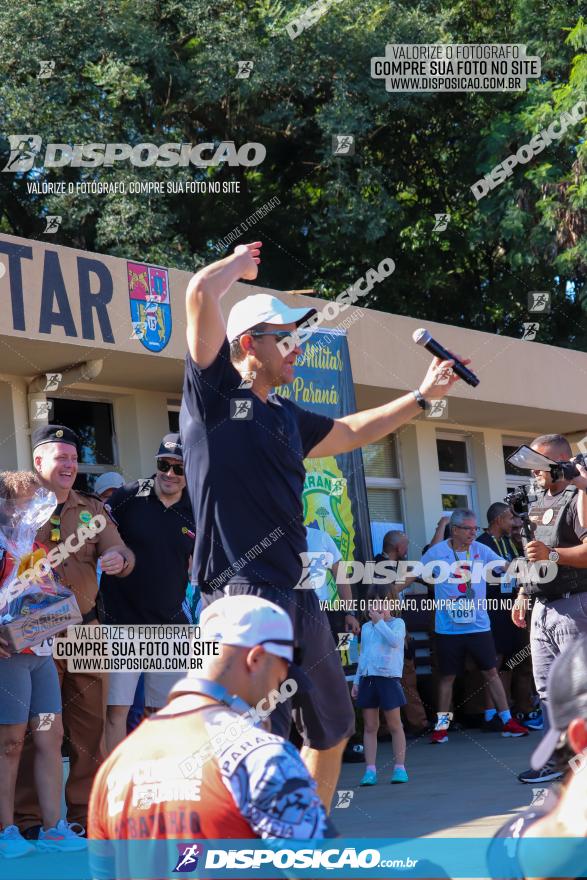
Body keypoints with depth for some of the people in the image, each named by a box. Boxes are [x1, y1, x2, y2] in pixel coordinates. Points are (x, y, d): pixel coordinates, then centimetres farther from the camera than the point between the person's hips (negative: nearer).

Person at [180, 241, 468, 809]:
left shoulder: (286, 418, 20)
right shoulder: (215, 393, -2)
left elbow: (352, 432, 38)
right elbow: (202, 292, -11)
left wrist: (423, 395, 37)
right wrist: (241, 261, 9)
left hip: (298, 592, 9)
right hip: (245, 593, -9)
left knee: (332, 731, 18)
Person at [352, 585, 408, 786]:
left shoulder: (397, 623, 0)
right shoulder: (366, 627, 15)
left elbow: (394, 640, -22)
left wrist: (379, 622, -17)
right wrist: (357, 681, 17)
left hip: (388, 678, -5)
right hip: (367, 679, 5)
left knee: (394, 724, 1)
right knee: (369, 726, 3)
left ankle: (399, 767, 7)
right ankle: (370, 770, 4)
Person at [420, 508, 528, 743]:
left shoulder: (481, 550, 1)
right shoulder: (437, 552, -4)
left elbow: (507, 567, -1)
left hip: (479, 625, 1)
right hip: (448, 628, -1)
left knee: (491, 672, 4)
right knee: (447, 676, 6)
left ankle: (508, 721, 10)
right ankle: (441, 725, 17)